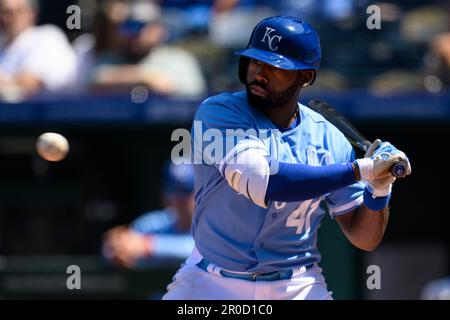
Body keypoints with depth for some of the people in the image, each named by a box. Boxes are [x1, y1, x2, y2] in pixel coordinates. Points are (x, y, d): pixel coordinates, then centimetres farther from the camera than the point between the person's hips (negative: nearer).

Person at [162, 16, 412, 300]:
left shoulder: (330, 139, 0)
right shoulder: (219, 112, -10)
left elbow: (365, 239, 5)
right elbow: (261, 182, -28)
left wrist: (379, 190, -16)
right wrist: (359, 169, -26)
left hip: (297, 287, 2)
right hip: (212, 285, -2)